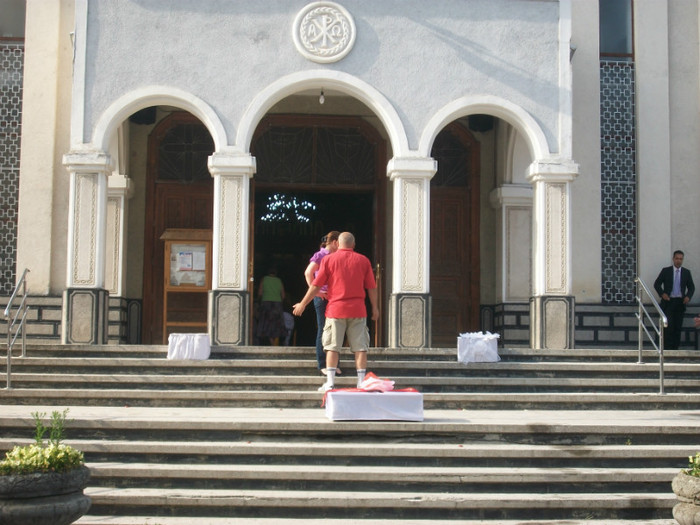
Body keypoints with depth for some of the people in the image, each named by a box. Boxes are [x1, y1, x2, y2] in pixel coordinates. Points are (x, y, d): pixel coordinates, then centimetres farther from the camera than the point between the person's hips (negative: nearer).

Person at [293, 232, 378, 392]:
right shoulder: (363, 260, 6)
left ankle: (330, 383, -1)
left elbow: (316, 285, 0)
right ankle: (361, 382, 1)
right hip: (358, 310, 1)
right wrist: (375, 307, 19)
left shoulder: (328, 259, 1)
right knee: (360, 346, 3)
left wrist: (303, 304, 9)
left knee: (332, 347, 3)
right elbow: (372, 287, 7)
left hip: (335, 308, -1)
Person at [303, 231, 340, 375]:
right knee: (323, 331, -2)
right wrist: (315, 291, -19)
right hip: (322, 297, -6)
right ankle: (322, 365, 3)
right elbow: (308, 272, -17)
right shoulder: (320, 256, -5)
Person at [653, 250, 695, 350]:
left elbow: (691, 287, 12)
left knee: (678, 327, 2)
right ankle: (667, 349, -4)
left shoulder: (686, 272, 8)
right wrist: (662, 294, -12)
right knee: (668, 326, -9)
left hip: (680, 303, 2)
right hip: (668, 301, -2)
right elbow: (657, 284, 4)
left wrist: (688, 296, -7)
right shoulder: (666, 271, 2)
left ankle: (675, 349, 8)